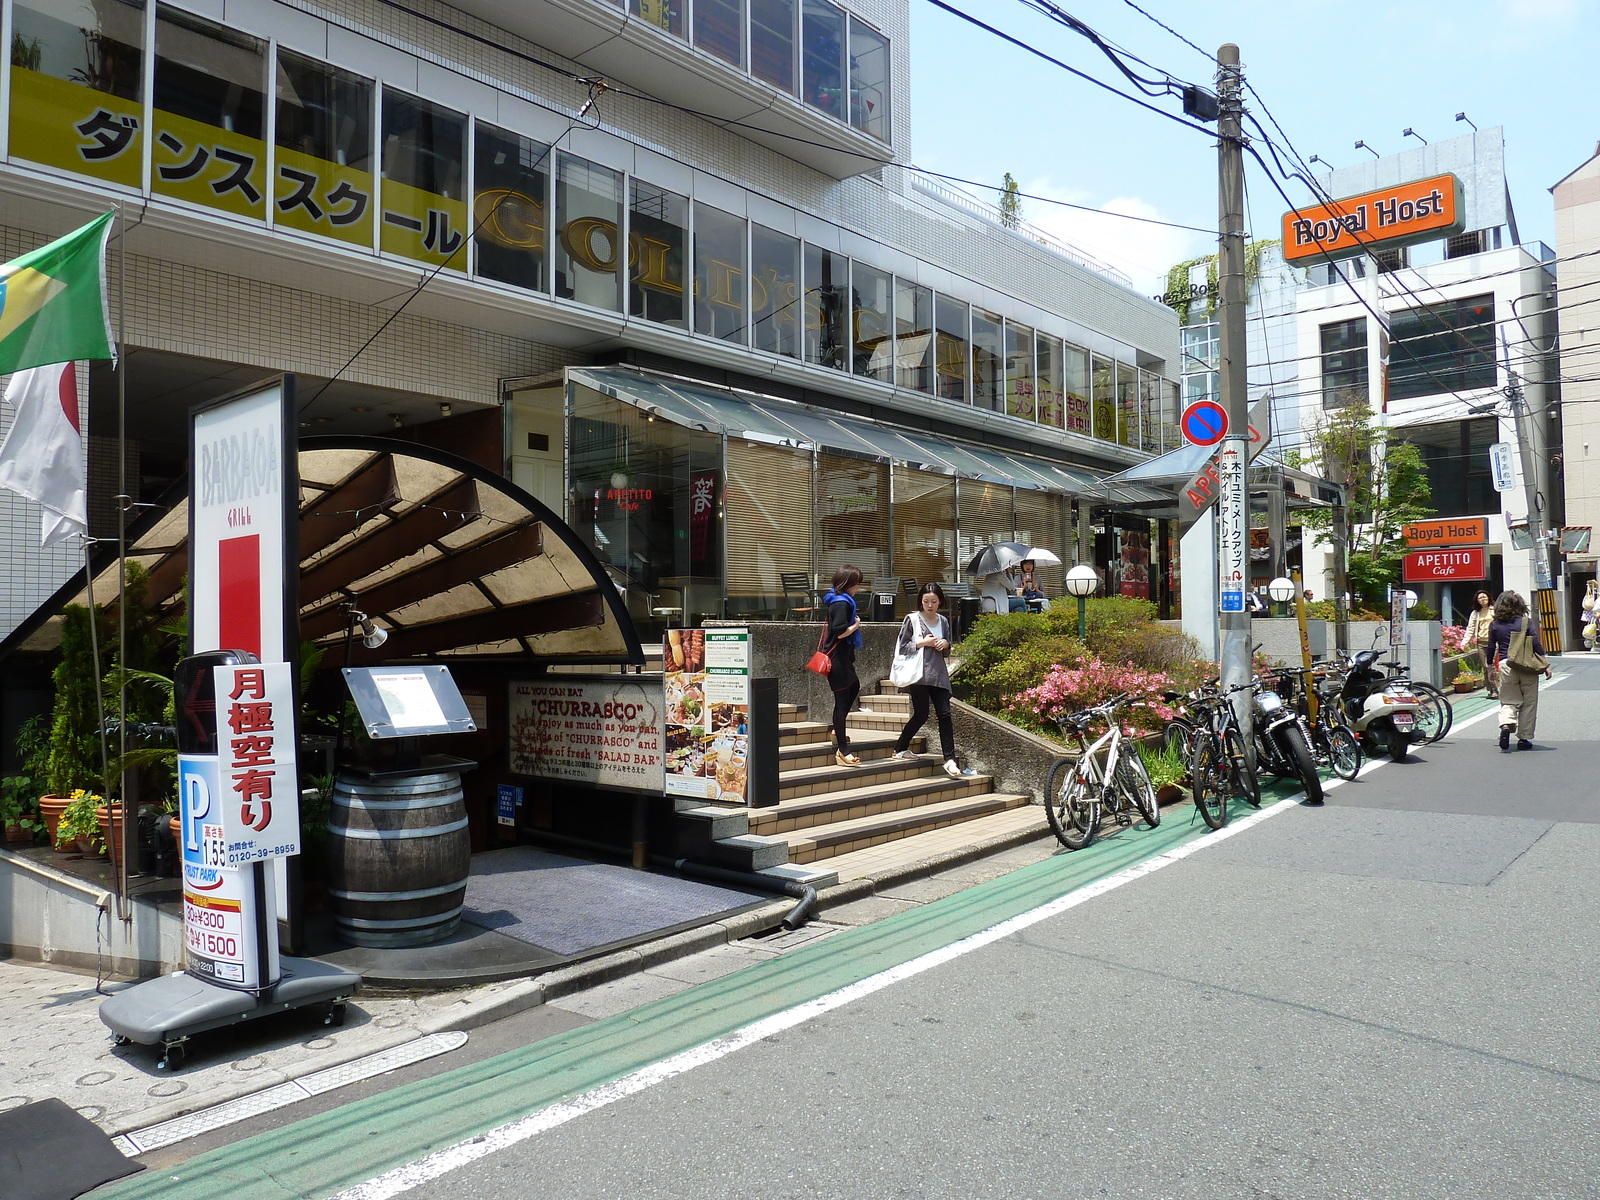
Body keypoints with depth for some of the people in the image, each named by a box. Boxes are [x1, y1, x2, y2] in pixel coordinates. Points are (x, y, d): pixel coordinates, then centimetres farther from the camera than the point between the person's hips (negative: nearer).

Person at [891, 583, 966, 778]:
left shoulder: (943, 622, 13)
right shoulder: (912, 619, -1)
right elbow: (901, 647, -4)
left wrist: (945, 645, 0)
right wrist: (922, 643, -12)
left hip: (938, 674, 5)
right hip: (919, 674, -4)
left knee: (945, 715, -4)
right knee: (921, 715, -1)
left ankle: (950, 760, -4)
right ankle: (900, 748, 19)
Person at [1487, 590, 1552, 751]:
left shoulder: (1494, 624, 3)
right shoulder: (1526, 621, -2)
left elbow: (1491, 648, 8)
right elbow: (1536, 644, -4)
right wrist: (1545, 665, 3)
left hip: (1505, 665, 1)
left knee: (1509, 701, 9)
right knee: (1528, 704, 9)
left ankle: (1506, 724, -20)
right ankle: (1524, 738, 11)